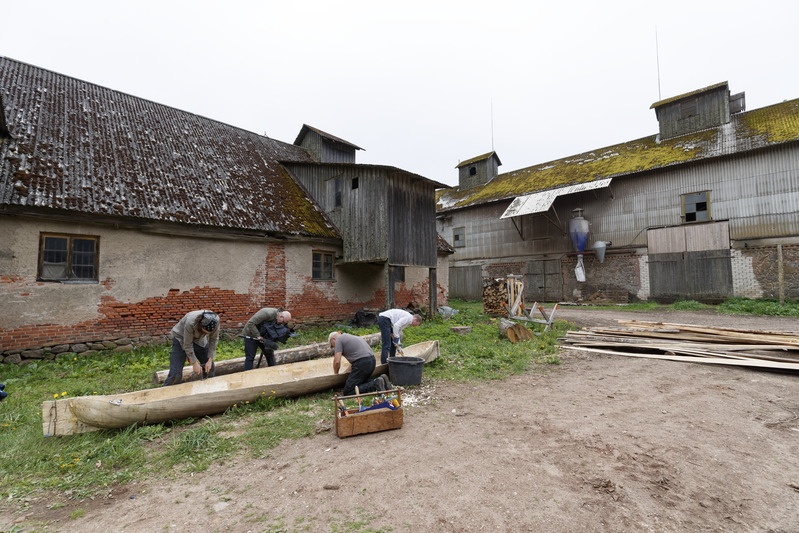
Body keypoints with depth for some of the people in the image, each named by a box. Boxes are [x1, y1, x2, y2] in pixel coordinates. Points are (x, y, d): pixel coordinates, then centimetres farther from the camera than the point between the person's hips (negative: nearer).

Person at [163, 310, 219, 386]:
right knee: (175, 374, -15)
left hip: (199, 339, 4)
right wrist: (194, 363, -21)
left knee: (210, 367, 7)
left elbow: (214, 340, -15)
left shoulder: (215, 320, -30)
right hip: (181, 339, -4)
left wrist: (210, 360, -17)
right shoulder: (190, 322, -40)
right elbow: (187, 345, -28)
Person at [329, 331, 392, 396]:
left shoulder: (338, 339, 3)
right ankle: (381, 380, 7)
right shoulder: (349, 336, 29)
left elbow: (337, 361, -6)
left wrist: (335, 373, 12)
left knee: (347, 392, -6)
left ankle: (376, 384, -18)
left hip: (362, 363, -9)